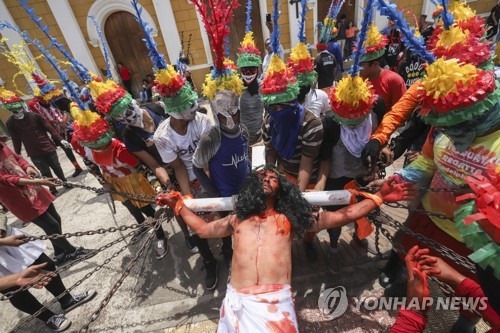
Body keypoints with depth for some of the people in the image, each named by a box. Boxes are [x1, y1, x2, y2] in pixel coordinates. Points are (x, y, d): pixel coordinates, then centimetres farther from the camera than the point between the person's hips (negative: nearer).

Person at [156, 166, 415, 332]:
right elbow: (203, 229, 24)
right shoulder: (237, 219, 15)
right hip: (237, 300, 2)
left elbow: (342, 216, 10)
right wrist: (177, 204, 22)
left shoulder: (290, 218, 9)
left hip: (277, 300, -1)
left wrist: (379, 197, 7)